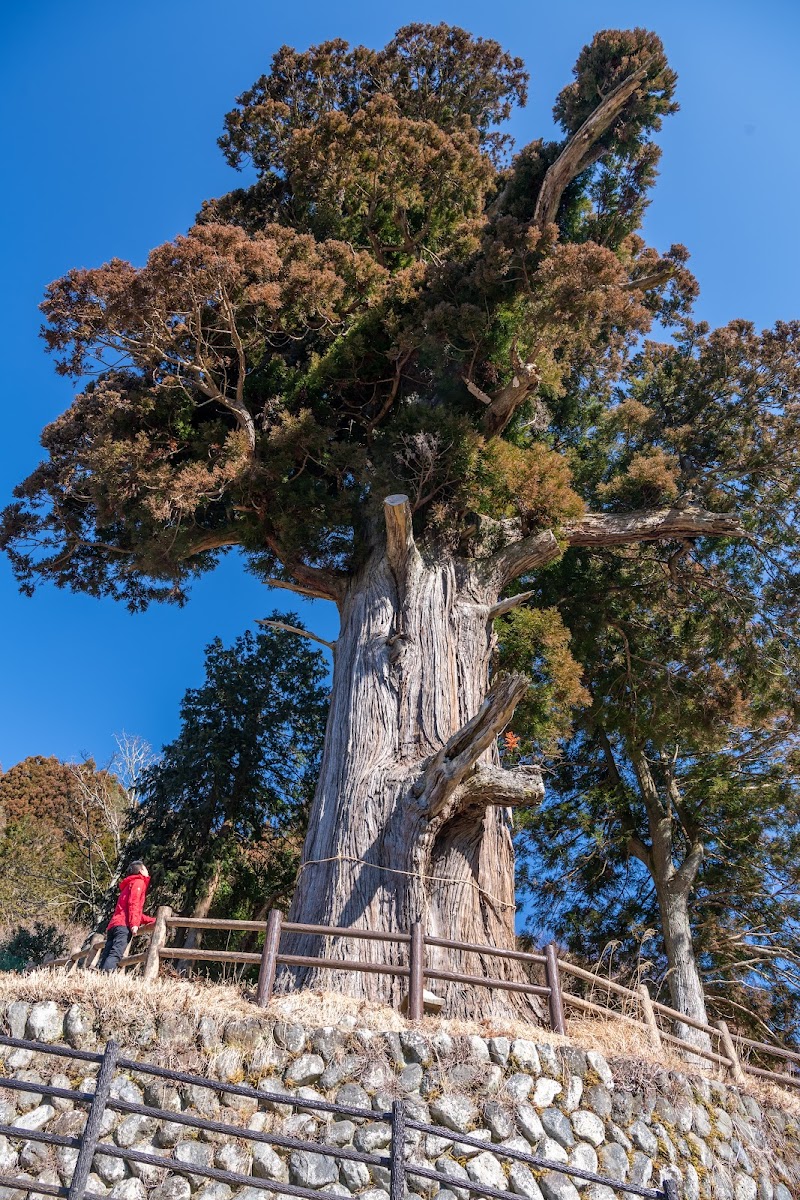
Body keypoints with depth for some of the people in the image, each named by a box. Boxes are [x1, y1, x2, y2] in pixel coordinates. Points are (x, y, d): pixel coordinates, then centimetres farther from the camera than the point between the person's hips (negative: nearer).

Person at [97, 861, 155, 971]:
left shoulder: (130, 884, 36)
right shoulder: (139, 882, 7)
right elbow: (133, 904, -10)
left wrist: (153, 920, 40)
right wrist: (134, 924, -20)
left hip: (113, 925, 9)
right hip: (124, 925, -9)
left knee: (105, 957, -2)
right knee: (115, 955, -24)